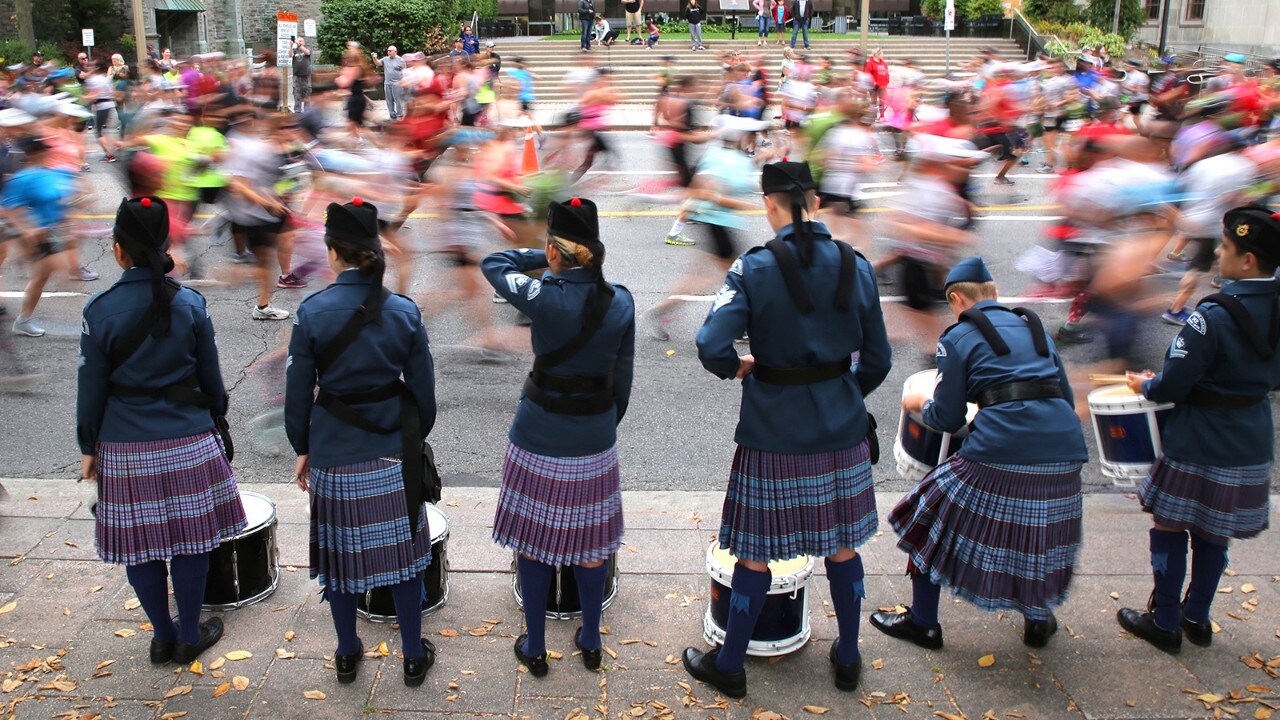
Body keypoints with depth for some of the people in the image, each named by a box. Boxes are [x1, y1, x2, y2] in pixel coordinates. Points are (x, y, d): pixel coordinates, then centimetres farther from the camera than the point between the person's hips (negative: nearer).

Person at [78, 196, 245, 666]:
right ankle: (189, 638, 22)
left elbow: (92, 386, -1)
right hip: (189, 440, 1)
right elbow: (211, 380, 3)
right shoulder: (190, 305, -4)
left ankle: (163, 637, 24)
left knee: (141, 543, 12)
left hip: (125, 447, 0)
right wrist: (214, 422, 19)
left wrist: (88, 447, 9)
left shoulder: (100, 310, -7)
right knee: (189, 541, 11)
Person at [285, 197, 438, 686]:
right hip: (393, 456, 1)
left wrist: (302, 449, 9)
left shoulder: (312, 312, -11)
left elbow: (298, 391, -5)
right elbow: (423, 390, 0)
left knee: (340, 550, 15)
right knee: (402, 552, 12)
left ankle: (347, 654, 32)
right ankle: (414, 657, 24)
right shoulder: (404, 311, -6)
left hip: (335, 454, -1)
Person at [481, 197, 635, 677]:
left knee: (533, 541, 13)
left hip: (539, 437, -3)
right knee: (590, 541, 17)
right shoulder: (621, 302, -7)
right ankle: (591, 642, 32)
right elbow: (622, 379, 2)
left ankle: (535, 649, 26)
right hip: (595, 437, 4)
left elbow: (493, 264, 0)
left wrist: (549, 259, 4)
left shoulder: (543, 296, -20)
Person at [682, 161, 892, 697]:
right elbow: (876, 360, 4)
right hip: (842, 430, 4)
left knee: (755, 552, 10)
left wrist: (739, 367, -1)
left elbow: (712, 349, -23)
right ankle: (848, 660, 34)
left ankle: (729, 666, 25)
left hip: (774, 432, -3)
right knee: (841, 545, 18)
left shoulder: (753, 268, -13)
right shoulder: (855, 266, -2)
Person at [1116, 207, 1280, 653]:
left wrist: (1146, 385, -1)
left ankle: (1164, 624, 19)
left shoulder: (1214, 315, -24)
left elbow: (1172, 385, -21)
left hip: (1198, 446, -7)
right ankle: (1197, 618, 33)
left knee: (1170, 528, 8)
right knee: (1213, 534, 20)